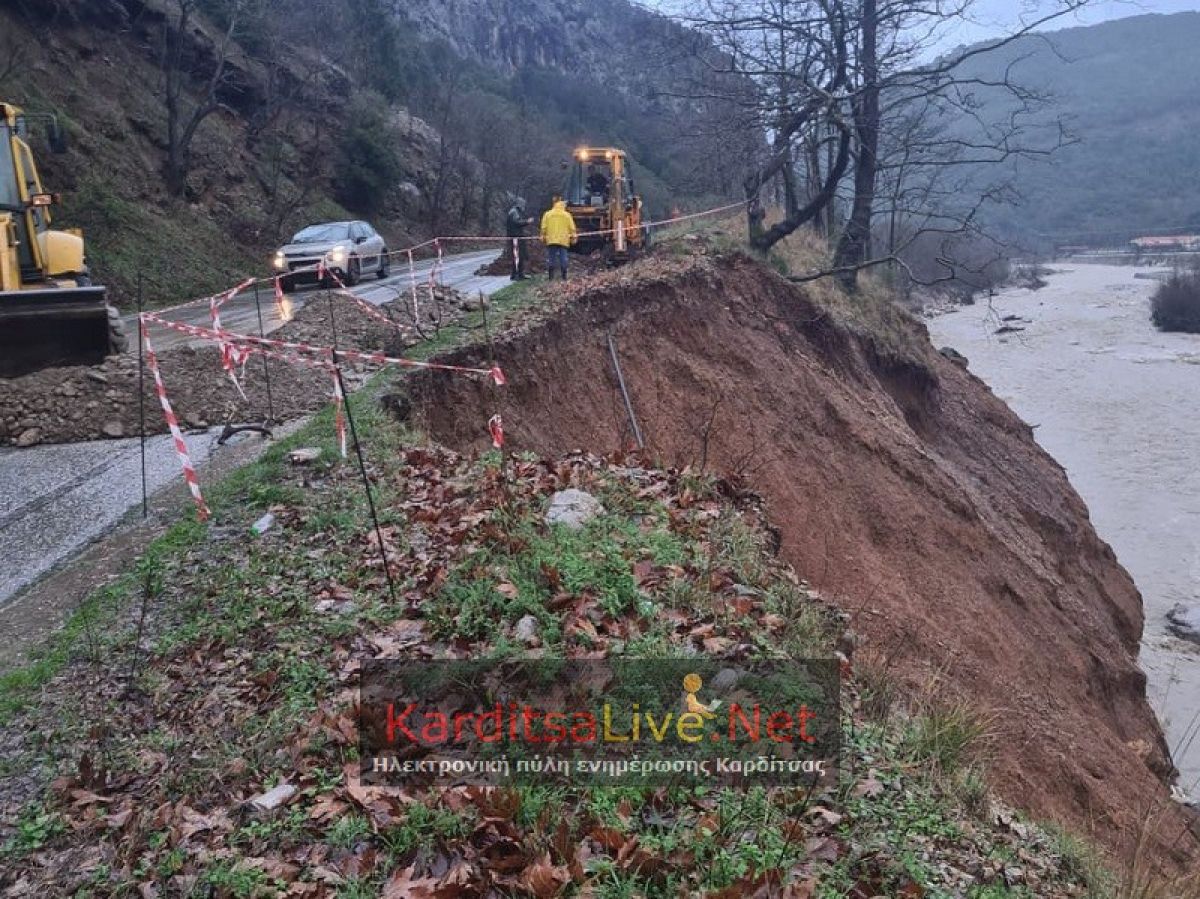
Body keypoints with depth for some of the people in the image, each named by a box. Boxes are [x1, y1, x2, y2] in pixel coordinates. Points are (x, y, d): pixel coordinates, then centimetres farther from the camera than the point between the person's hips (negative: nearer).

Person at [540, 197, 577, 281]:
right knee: (563, 259, 2)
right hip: (563, 241, 0)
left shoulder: (548, 214, 5)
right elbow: (572, 228, 3)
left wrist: (543, 237, 13)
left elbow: (544, 228, 5)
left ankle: (550, 277, 2)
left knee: (551, 258, 4)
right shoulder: (567, 215, 4)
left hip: (551, 240, 0)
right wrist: (573, 237, 11)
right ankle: (564, 277, 0)